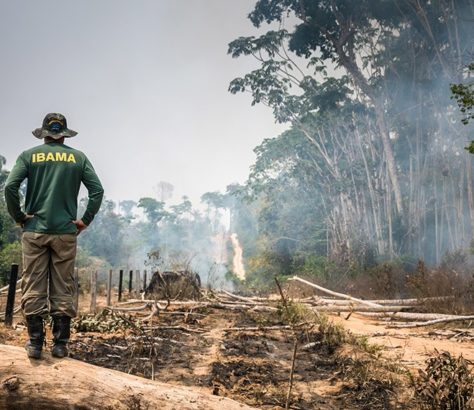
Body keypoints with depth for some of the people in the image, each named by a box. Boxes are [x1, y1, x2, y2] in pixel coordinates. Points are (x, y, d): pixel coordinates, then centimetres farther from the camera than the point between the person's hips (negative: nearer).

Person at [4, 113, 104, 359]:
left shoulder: (29, 155, 3)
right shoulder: (78, 157, 5)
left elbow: (10, 186, -8)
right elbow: (97, 190, -3)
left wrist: (19, 216, 3)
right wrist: (85, 220, 3)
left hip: (34, 231, 0)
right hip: (66, 232, 0)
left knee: (33, 288, 5)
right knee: (63, 289, 6)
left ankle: (35, 343, 8)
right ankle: (60, 344, 9)